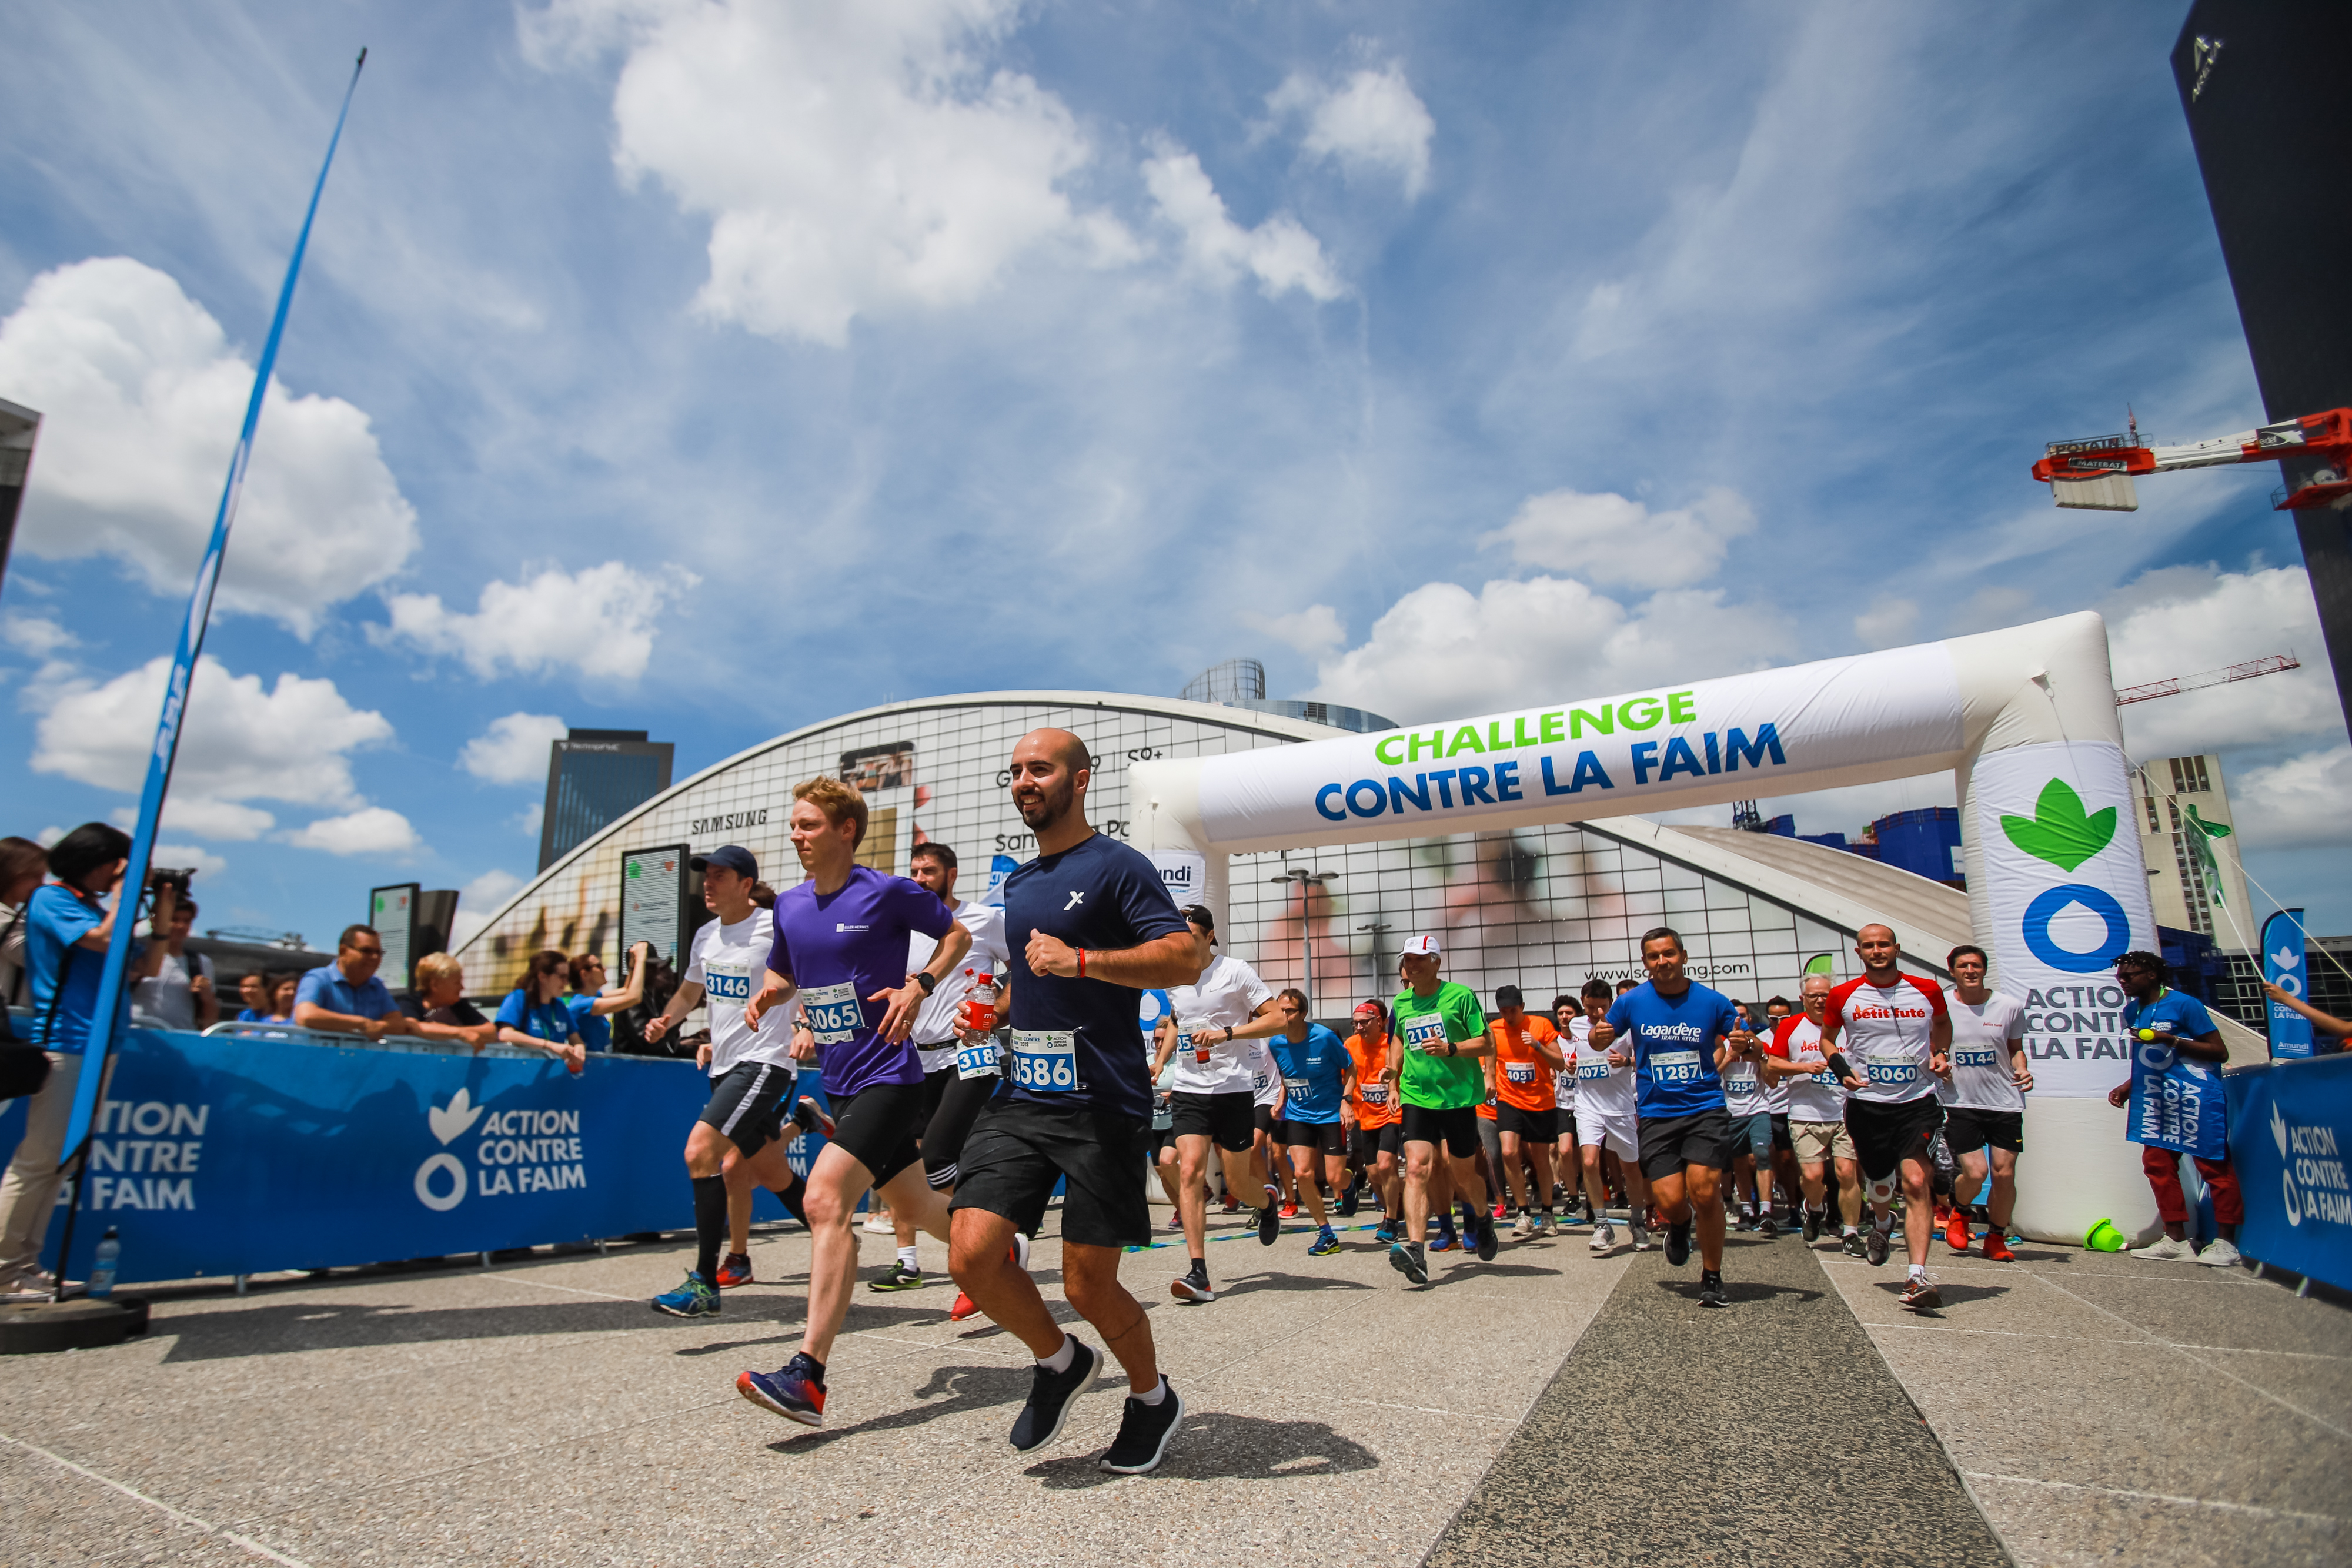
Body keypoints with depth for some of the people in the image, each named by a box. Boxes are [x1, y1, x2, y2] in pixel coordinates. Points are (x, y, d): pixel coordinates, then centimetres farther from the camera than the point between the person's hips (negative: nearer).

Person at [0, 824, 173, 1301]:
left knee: (61, 1159, 9)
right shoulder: (50, 898, -4)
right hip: (65, 1043, -8)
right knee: (38, 1157, -7)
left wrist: (164, 917, 5)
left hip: (101, 1045, 8)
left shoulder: (100, 908, 18)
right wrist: (126, 891, -8)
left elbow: (145, 966, 16)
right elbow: (103, 939, -19)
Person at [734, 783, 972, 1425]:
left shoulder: (888, 892, -11)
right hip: (840, 1082, 7)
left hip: (888, 1076, -7)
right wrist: (769, 992, -1)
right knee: (915, 1206, 18)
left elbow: (957, 934, 1)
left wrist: (918, 985, -15)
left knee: (824, 1198, -20)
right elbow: (782, 971, 22)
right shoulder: (789, 906, 7)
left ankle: (808, 1377, -17)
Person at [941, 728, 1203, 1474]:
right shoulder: (1018, 881, 17)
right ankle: (1060, 1362, 24)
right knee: (973, 1256, -5)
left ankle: (1153, 1399, 33)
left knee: (1089, 1286, 2)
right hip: (1021, 1095, 7)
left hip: (1101, 1104, -6)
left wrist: (1078, 960, -24)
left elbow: (1186, 960, -18)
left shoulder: (1116, 866, -7)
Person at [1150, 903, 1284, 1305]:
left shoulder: (1236, 972, -8)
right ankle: (1198, 1275, -11)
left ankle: (1268, 1198, 43)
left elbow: (1276, 1019, -10)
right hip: (1189, 1090, 4)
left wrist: (1226, 1033, -20)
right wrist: (1159, 1062, 14)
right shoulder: (1173, 978, 8)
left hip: (1234, 1090, -3)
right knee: (1189, 1171, -13)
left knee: (1237, 1183, 5)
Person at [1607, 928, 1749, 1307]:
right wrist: (1599, 1036, -11)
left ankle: (1712, 1277, 8)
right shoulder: (1631, 1002, 0)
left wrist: (1744, 1046, -15)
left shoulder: (1712, 1001, -1)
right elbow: (1602, 1041, 12)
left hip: (1705, 1108, -1)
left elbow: (1748, 1051, 9)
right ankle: (1680, 1225, 32)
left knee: (1704, 1190, -15)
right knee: (1669, 1200, -7)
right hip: (1656, 1113, 1)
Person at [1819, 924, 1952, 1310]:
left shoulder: (1928, 991, 2)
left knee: (1916, 1182, -17)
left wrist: (1941, 1054, 7)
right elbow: (1827, 1039, 15)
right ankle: (1882, 1224, 50)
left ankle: (1918, 1277, -16)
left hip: (1917, 1101, -1)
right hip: (1866, 1102, 1)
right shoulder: (1843, 997, 0)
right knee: (1879, 1182, 14)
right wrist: (1841, 1069, -3)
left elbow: (1943, 1023, 25)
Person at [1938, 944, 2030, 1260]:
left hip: (2005, 1103, 2)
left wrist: (2023, 1070, -3)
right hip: (1960, 1102, -2)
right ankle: (1959, 1212, 23)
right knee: (1974, 1173, -11)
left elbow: (2015, 1048, 15)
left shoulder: (2010, 1007, 1)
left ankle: (1996, 1239, 23)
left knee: (2005, 1174, 0)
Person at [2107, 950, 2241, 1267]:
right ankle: (2176, 1240, 13)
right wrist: (2127, 1086, 14)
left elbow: (2220, 1052, -10)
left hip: (2194, 1097, -8)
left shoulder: (2184, 1004, -8)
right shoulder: (2132, 1011, 14)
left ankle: (2226, 1243, 7)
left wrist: (2170, 1040, -19)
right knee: (2158, 1164, 6)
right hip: (2156, 1099, 8)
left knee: (2214, 1166, -2)